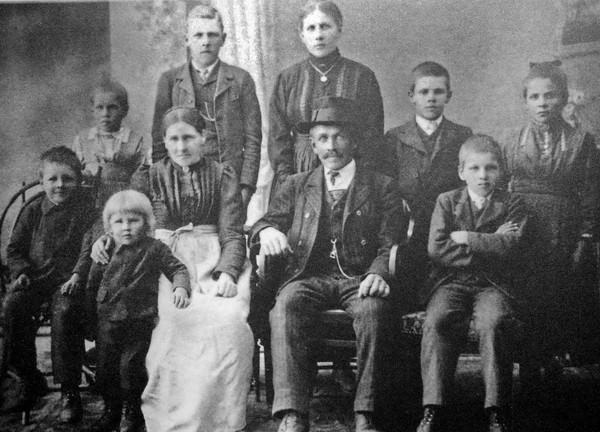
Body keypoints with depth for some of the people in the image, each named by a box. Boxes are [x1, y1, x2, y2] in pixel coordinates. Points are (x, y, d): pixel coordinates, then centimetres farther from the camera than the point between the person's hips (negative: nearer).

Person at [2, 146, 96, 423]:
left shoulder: (86, 210, 3)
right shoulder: (33, 211, 11)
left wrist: (78, 274, -17)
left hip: (69, 278, -3)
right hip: (35, 276, 4)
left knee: (64, 312, -33)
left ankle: (69, 390, -21)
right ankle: (30, 378, -8)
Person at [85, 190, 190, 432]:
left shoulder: (154, 249, -3)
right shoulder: (105, 252, 5)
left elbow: (177, 269, -5)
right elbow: (92, 284, 16)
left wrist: (180, 287, -20)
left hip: (139, 321, -3)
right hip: (107, 320, 4)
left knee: (131, 366, -6)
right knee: (104, 368, 9)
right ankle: (111, 411, 30)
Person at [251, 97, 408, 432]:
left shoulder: (382, 187, 15)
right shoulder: (296, 186, 22)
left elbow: (391, 243, 5)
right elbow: (267, 221, 15)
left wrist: (378, 273, -17)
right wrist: (267, 230, -12)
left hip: (359, 278, -1)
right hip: (309, 276, 2)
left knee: (372, 309, -36)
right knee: (286, 306, -33)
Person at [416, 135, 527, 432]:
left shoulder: (512, 206, 10)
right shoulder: (446, 202, 12)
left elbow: (513, 249, -8)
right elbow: (436, 249, -4)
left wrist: (466, 238, -8)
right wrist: (489, 246, -5)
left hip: (495, 285, -1)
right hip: (451, 282, 1)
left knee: (494, 322, -33)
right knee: (436, 321, -30)